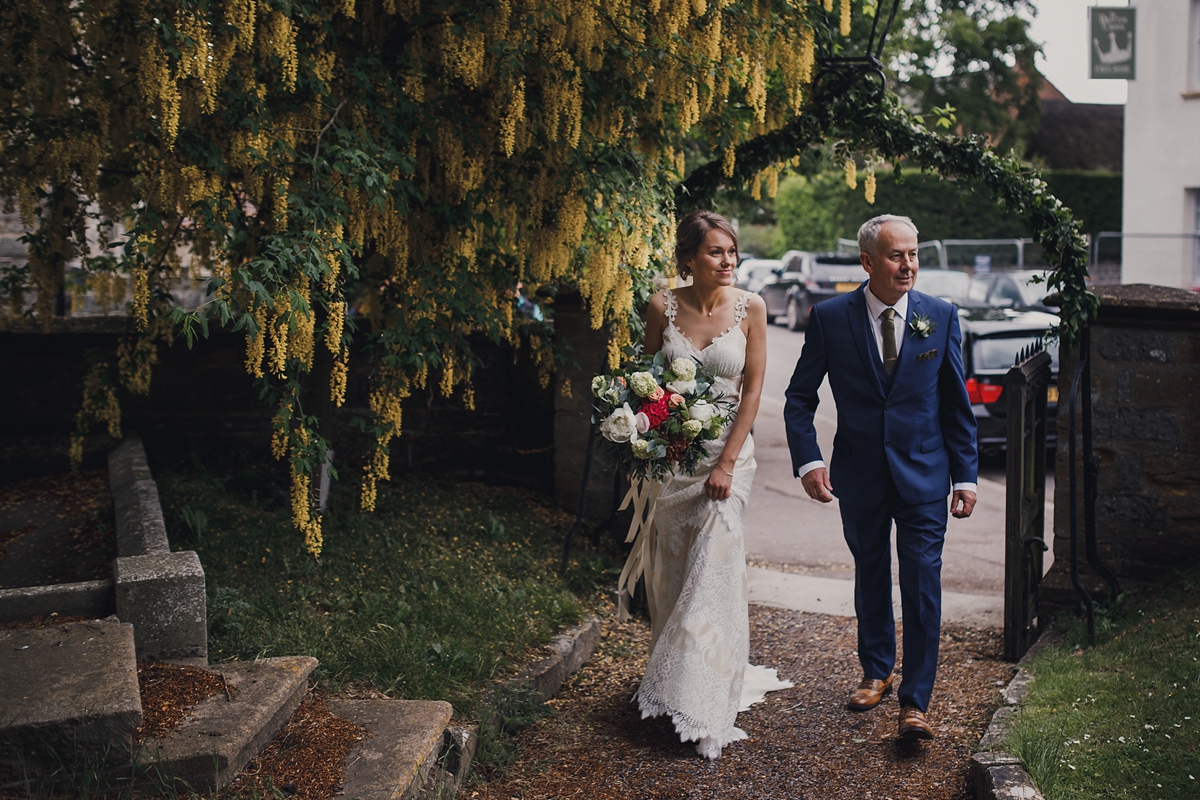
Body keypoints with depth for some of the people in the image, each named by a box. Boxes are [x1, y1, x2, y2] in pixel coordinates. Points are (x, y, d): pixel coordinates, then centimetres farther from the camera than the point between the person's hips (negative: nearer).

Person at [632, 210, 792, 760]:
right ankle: (670, 679, 29)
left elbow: (753, 388, -5)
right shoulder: (663, 307, -1)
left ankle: (703, 708, 1)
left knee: (712, 569, -7)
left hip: (726, 451, -2)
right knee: (670, 570, 10)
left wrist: (726, 463, -10)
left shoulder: (750, 307, -4)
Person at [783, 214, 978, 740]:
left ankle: (915, 702, 5)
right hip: (859, 477, 1)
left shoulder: (941, 317, -2)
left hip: (924, 475, -1)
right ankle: (876, 671, 37)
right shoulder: (830, 318, -5)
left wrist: (965, 476, 1)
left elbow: (956, 403, 4)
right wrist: (807, 461, -12)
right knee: (870, 578, 16)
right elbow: (800, 397, 0)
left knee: (922, 587, -4)